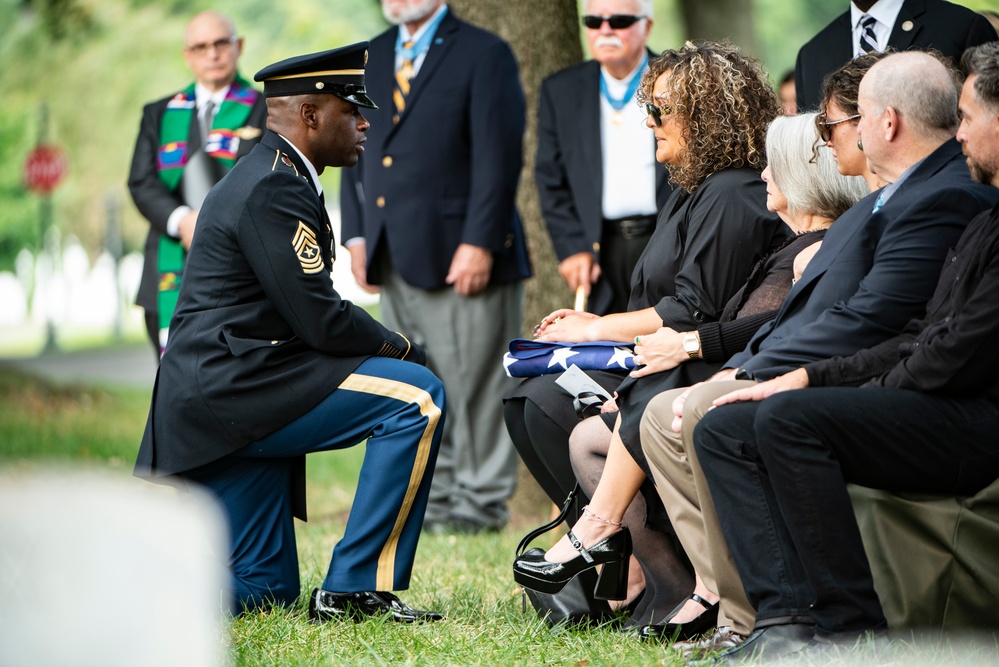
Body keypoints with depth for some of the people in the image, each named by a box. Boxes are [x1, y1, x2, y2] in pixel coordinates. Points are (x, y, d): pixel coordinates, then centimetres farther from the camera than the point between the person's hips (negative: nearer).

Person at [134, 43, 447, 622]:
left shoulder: (273, 179, 21)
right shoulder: (273, 188, -12)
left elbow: (311, 318, 21)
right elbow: (321, 321, -18)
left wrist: (385, 346, 6)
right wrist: (402, 349, -2)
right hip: (233, 387, -11)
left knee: (264, 590, 13)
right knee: (417, 397, -17)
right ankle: (356, 589, -14)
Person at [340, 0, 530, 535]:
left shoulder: (483, 55, -5)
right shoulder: (371, 58, 16)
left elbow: (499, 158, -11)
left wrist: (479, 244, -16)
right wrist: (357, 235, 9)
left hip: (461, 256, -7)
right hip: (395, 260, 7)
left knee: (473, 385, -3)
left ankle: (479, 502, 6)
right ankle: (434, 497, 19)